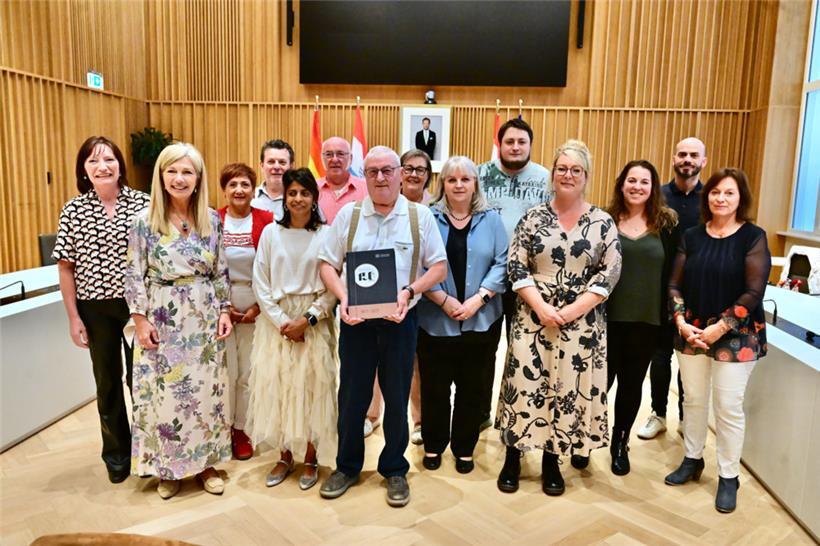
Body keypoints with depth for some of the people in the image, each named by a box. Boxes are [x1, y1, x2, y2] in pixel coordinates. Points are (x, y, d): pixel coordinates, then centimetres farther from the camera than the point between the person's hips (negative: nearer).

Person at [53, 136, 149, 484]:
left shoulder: (142, 204, -5)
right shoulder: (73, 211, -2)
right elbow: (66, 267, 1)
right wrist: (73, 316, -2)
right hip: (96, 309, 1)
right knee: (108, 381, 14)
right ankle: (117, 454, 33)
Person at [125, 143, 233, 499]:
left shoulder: (212, 219, 2)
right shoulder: (144, 221, -6)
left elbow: (220, 271, 7)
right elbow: (134, 275, -5)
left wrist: (224, 310, 1)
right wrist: (140, 320, -9)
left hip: (204, 317, 2)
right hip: (163, 318, -2)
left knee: (206, 390, 8)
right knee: (165, 392, 6)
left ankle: (205, 463, 25)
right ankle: (167, 468, 24)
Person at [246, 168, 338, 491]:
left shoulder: (326, 234, -3)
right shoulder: (271, 233, 2)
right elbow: (261, 284, 0)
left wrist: (308, 319, -13)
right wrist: (282, 321, -8)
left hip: (315, 322, -1)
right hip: (277, 321, 2)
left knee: (312, 387, 3)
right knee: (277, 386, 6)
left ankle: (310, 459, 20)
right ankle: (285, 457, 23)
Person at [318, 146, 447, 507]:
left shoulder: (420, 217, 1)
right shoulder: (348, 215, 3)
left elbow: (439, 266, 1)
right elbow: (328, 264, 4)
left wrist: (410, 291, -15)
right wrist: (343, 296, -14)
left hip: (399, 321, -1)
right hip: (355, 319, 1)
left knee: (397, 398, 10)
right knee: (351, 397, 10)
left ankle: (395, 470, 28)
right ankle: (347, 467, 29)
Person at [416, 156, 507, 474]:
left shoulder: (491, 220, 5)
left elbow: (502, 264, -1)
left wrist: (478, 299, -12)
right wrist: (445, 300, -14)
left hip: (481, 322, 1)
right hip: (435, 322, -1)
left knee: (473, 389, 10)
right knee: (434, 388, 9)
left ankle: (464, 448, 28)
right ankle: (433, 445, 29)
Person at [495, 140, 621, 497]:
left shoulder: (602, 222, 2)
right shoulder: (533, 217, 2)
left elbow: (610, 273, -3)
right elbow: (515, 267, -2)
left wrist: (572, 311, -12)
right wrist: (541, 307, -13)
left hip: (582, 322, 1)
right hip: (533, 316, 0)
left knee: (569, 386, 6)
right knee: (525, 382, 2)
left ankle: (552, 459, 24)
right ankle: (513, 457, 18)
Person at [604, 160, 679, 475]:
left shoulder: (667, 223, 2)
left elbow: (673, 272, 1)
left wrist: (669, 314, -4)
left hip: (647, 319, 1)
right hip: (607, 317, -1)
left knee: (632, 383, 13)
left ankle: (620, 444, 32)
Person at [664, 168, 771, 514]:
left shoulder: (753, 237, -6)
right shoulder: (692, 237, 5)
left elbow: (753, 292, -11)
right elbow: (675, 284, 4)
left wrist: (720, 328, -15)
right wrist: (681, 323, -9)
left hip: (736, 336, -3)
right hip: (691, 332, 3)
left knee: (728, 407, 1)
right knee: (693, 400, 12)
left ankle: (728, 478, 17)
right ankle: (692, 460, 30)